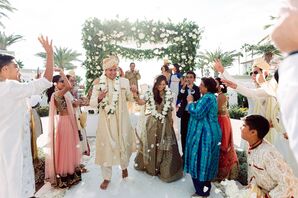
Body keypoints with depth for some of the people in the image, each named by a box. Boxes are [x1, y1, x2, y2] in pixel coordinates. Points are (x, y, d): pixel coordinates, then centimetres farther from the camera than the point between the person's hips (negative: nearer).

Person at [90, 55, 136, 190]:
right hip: (106, 121, 0)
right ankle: (106, 177, 26)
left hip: (121, 120, 1)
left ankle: (124, 167, 46)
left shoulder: (124, 82, -3)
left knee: (123, 143, 15)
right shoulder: (98, 83, -4)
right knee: (106, 146, 6)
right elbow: (92, 103, -4)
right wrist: (99, 98, -23)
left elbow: (131, 99, 6)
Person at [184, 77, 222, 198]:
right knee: (205, 160, 20)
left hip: (204, 134, -11)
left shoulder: (207, 98, -21)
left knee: (200, 160, 0)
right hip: (209, 132, 11)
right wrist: (193, 104, 8)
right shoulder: (211, 97, 12)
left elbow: (197, 113, -25)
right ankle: (205, 187, 36)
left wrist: (190, 102, -13)